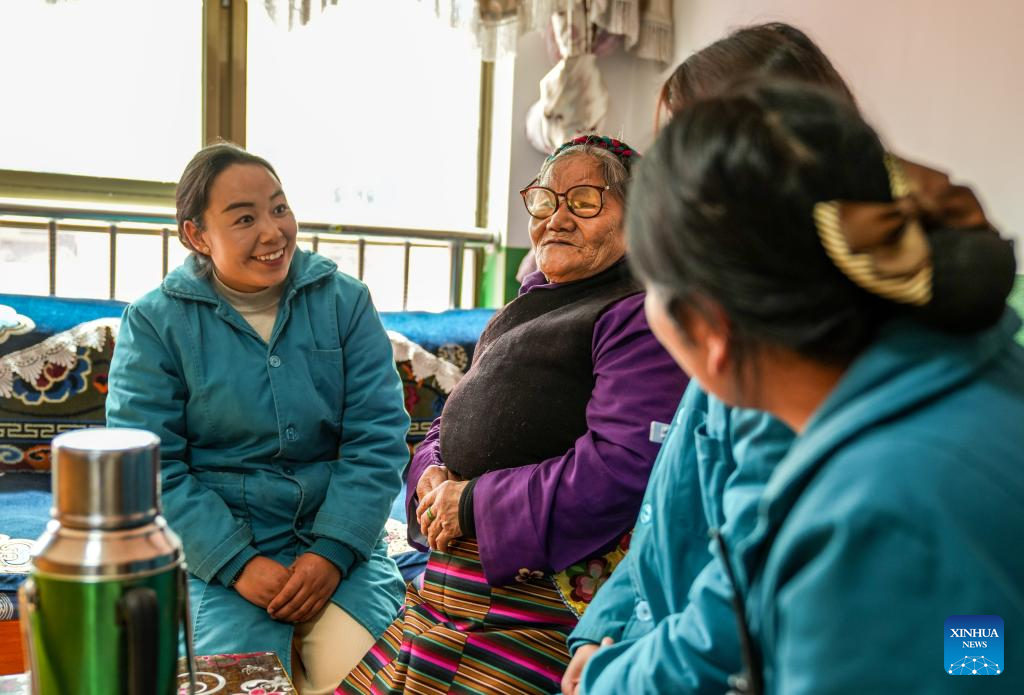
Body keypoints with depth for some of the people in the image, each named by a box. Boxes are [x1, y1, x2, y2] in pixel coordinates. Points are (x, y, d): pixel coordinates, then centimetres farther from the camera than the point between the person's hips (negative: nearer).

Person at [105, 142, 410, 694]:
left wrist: (332, 552, -13)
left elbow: (378, 439, -2)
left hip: (338, 539, 1)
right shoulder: (154, 323, -1)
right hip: (219, 551, -1)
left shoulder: (344, 301, 2)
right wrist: (238, 564, -15)